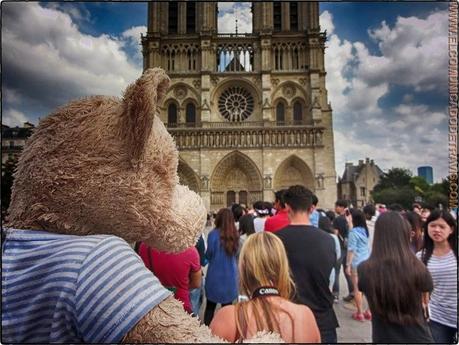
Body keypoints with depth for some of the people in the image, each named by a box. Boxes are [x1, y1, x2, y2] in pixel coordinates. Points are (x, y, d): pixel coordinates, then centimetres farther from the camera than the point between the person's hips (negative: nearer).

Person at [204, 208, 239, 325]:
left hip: (215, 275, -3)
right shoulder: (235, 234, -4)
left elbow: (208, 255, -5)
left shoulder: (214, 234, -16)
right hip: (230, 275, 3)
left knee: (210, 306, 12)